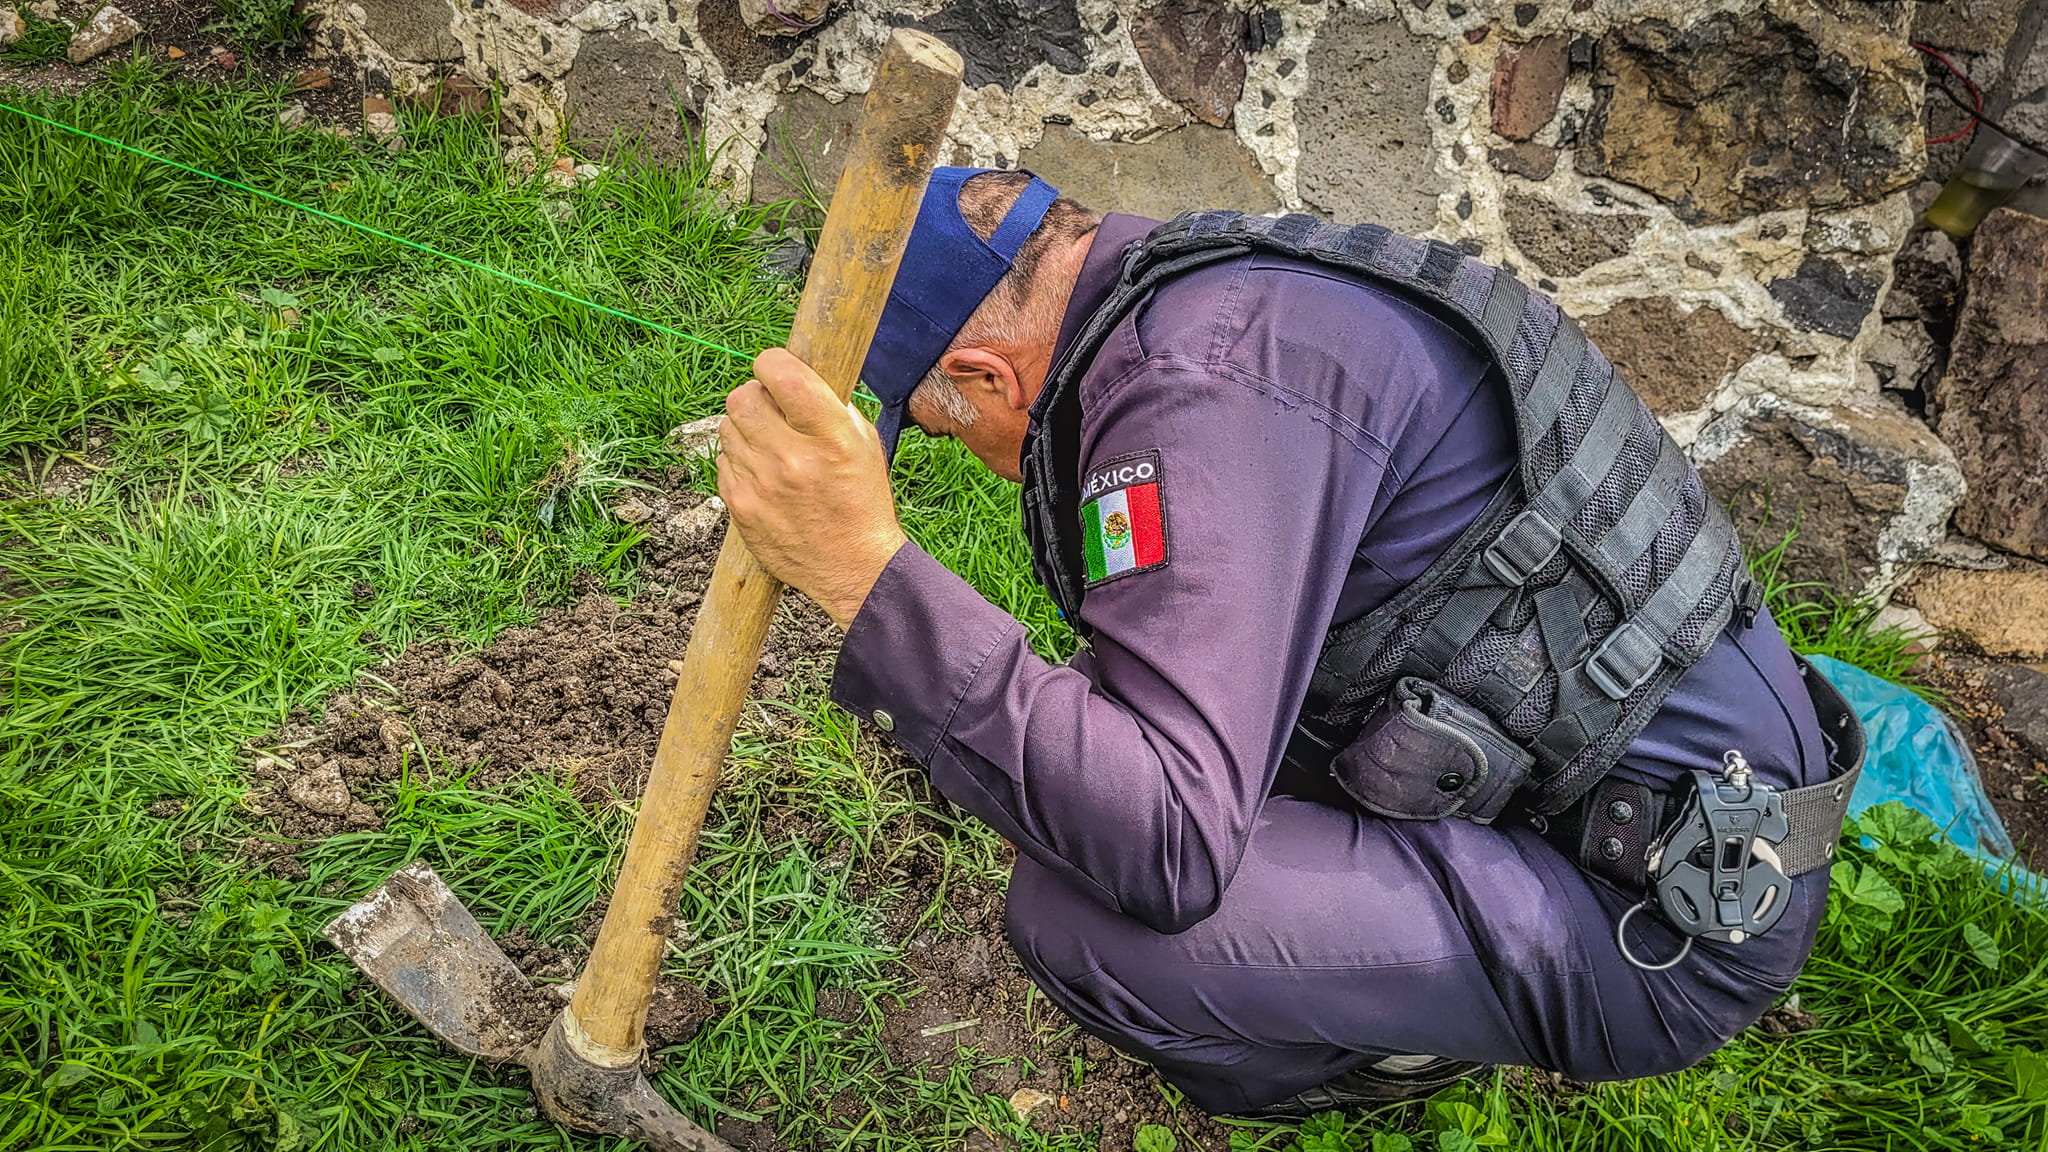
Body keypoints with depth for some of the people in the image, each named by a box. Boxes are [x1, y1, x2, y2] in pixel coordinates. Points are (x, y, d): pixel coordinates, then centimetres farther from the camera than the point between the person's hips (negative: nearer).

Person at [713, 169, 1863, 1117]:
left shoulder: (1205, 381, -25)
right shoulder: (1206, 271, 5)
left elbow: (1171, 850, -31)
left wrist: (868, 572, -35)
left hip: (1665, 915, -9)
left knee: (1078, 917, -23)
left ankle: (1408, 1054, 7)